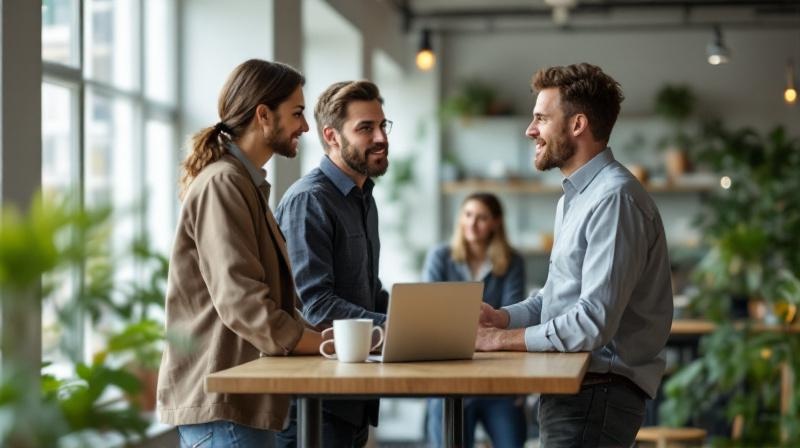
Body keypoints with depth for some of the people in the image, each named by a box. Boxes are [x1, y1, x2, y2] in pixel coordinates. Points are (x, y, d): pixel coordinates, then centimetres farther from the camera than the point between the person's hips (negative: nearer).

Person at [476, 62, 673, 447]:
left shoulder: (614, 198, -18)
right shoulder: (574, 197, 16)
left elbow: (594, 322, -24)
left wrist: (504, 339, -16)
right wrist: (504, 317, 2)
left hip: (599, 392, -10)